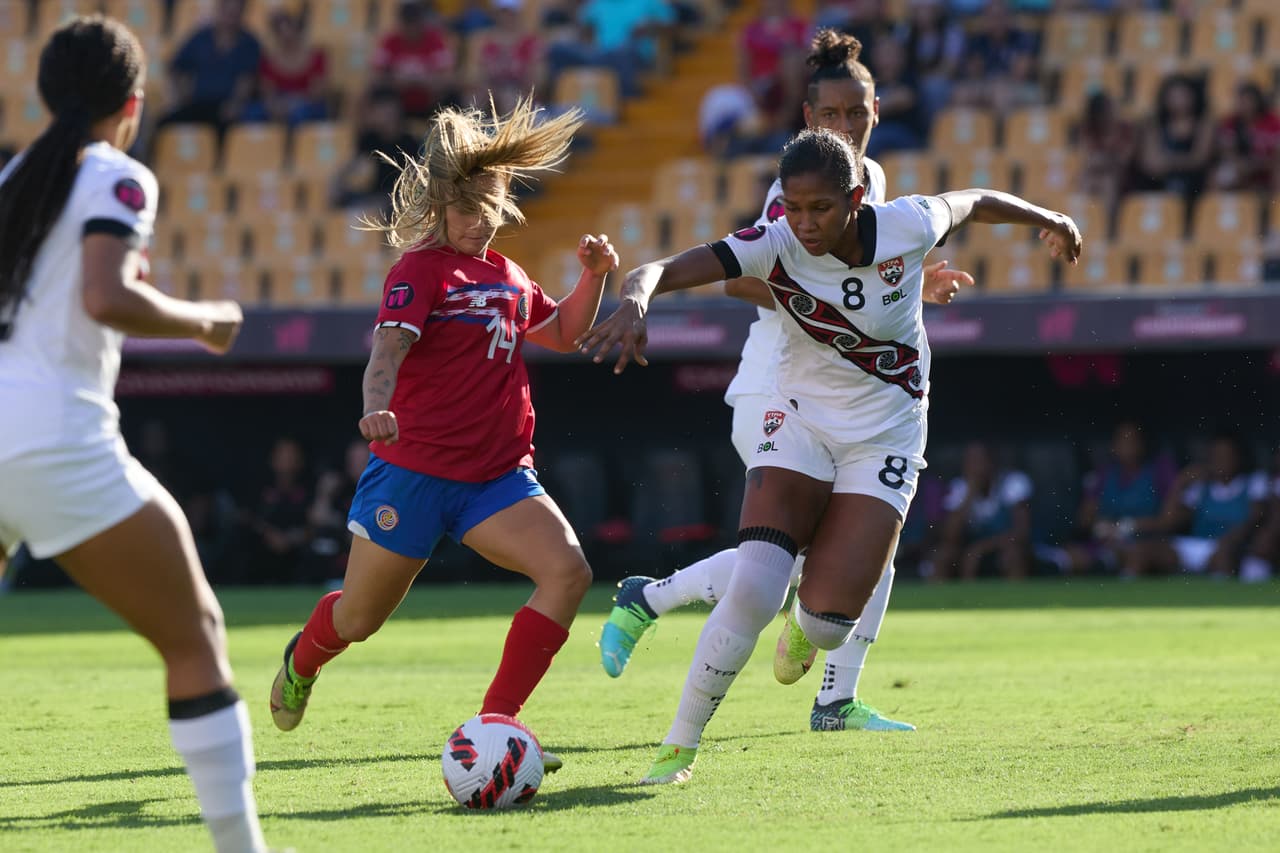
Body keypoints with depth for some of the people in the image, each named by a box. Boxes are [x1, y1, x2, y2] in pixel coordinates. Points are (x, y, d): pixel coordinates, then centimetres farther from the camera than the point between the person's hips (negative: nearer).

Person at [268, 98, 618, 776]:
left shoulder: (509, 277, 14)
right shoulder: (421, 270, -9)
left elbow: (561, 332, 30)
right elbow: (389, 347, -25)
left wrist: (594, 276, 13)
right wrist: (376, 406, -45)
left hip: (496, 477, 5)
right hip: (413, 469, -5)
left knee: (568, 570, -20)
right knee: (358, 619, 8)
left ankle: (495, 722, -15)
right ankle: (303, 660, 46)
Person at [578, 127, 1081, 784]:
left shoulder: (907, 226, -18)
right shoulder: (775, 245, -21)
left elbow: (973, 203, 5)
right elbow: (660, 271, -33)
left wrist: (1047, 220, 24)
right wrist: (634, 299, -57)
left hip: (884, 440, 1)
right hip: (801, 422, -1)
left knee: (827, 628, -9)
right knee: (753, 590, -22)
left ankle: (805, 625, 32)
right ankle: (680, 747, -6)